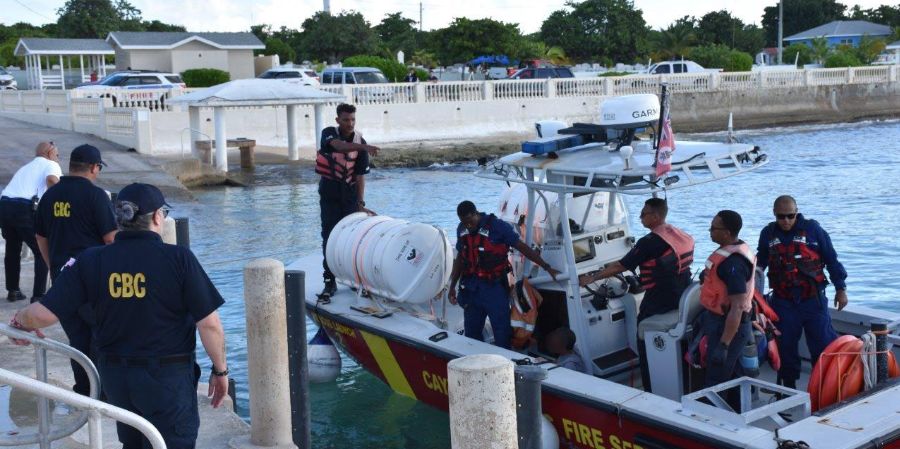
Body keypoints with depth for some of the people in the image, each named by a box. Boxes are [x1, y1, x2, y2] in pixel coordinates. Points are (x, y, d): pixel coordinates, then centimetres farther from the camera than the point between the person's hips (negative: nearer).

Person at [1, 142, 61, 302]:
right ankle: (38, 295, 3)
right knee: (42, 252, 6)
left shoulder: (26, 167, 33)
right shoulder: (51, 165, 11)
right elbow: (52, 180, -12)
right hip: (24, 209, -7)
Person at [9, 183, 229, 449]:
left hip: (114, 375, 4)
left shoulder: (90, 262, -6)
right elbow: (209, 324, -16)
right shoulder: (178, 259, -15)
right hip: (168, 377, -4)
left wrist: (22, 320, 15)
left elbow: (45, 314, -8)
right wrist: (220, 370, -2)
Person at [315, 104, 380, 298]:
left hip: (350, 195, 1)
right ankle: (330, 282, 2)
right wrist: (363, 147, -48)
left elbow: (360, 176, -5)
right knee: (329, 237, -2)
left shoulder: (360, 143, -4)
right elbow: (338, 145, -32)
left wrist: (360, 203, -13)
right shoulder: (328, 134, -7)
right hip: (329, 195, -1)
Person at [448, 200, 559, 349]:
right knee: (471, 335, 14)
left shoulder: (497, 226, -14)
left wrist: (547, 267, -13)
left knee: (503, 336, 0)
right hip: (470, 288, 5)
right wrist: (452, 286, 16)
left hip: (494, 287, -5)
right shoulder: (462, 230, 3)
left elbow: (522, 247, -11)